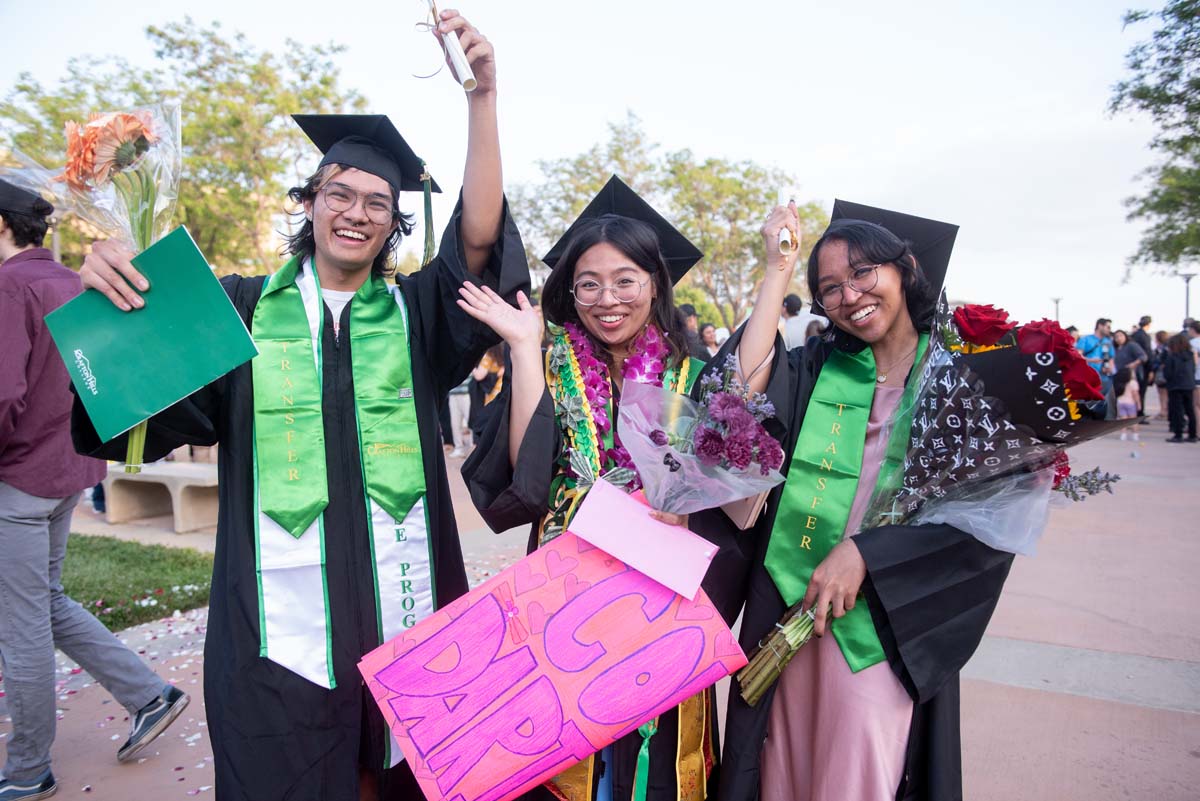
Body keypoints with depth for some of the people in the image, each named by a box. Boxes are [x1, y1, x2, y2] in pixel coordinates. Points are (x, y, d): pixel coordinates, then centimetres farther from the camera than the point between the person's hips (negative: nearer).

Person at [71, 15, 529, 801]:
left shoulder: (413, 313, 6)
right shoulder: (244, 307, 5)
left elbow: (480, 243, -10)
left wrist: (482, 99, -20)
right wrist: (111, 295, -22)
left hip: (400, 608, 1)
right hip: (280, 613, 0)